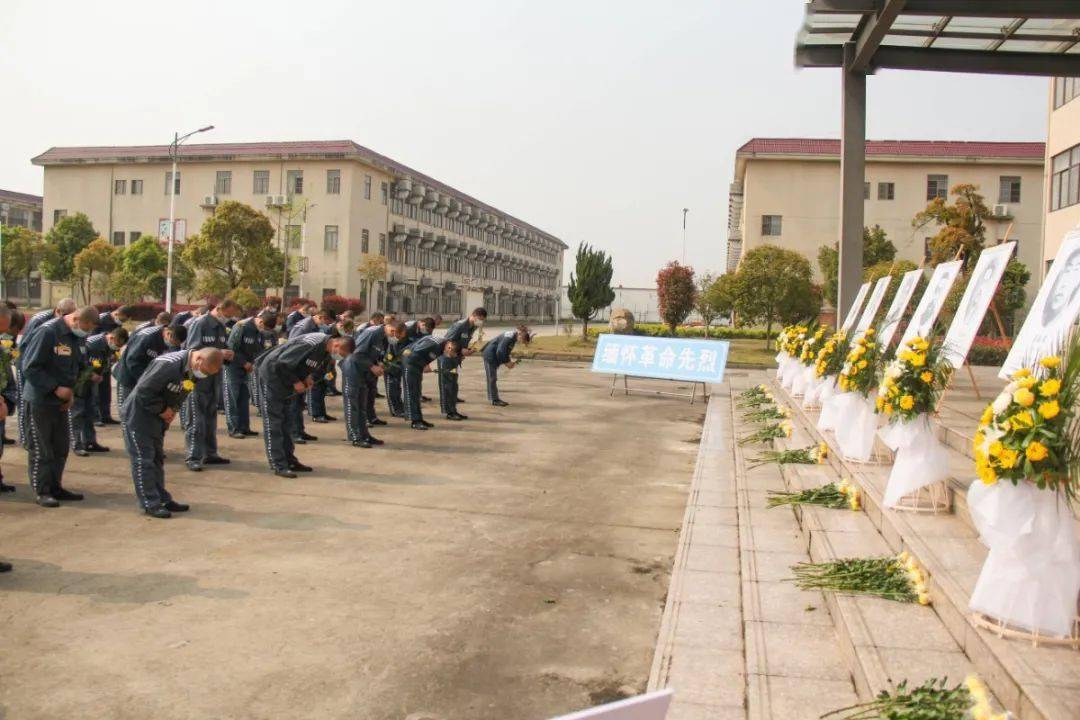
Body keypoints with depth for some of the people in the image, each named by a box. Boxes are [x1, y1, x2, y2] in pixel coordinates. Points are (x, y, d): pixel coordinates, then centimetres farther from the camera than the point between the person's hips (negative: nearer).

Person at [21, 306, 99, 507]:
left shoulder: (75, 336, 7)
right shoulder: (47, 332, -17)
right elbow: (29, 367, -18)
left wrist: (70, 392, 5)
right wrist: (56, 388, -20)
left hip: (60, 400, 7)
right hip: (39, 400, -7)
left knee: (61, 447, 10)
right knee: (40, 449, 0)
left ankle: (55, 487, 21)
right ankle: (42, 492, 8)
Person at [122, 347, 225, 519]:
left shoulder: (193, 372, -3)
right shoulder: (168, 365, -30)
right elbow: (144, 391, -28)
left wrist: (173, 410, -4)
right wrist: (163, 410, -19)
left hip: (157, 418, 9)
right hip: (137, 415, -9)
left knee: (157, 459, 15)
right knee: (143, 460, -3)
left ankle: (162, 499, 23)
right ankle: (150, 504, 3)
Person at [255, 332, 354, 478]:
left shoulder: (325, 348, -1)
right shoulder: (311, 345, -30)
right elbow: (281, 364, -28)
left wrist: (307, 377, -2)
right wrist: (295, 382, -20)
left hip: (283, 378, 9)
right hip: (271, 373, -9)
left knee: (284, 421, 12)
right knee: (273, 421, -7)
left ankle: (289, 460, 18)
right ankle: (278, 466, -7)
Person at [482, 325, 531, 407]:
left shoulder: (514, 338, 4)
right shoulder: (510, 337, -26)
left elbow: (506, 351, 13)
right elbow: (500, 352, -27)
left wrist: (510, 361, 0)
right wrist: (507, 362, -17)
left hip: (494, 356, 10)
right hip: (490, 355, -10)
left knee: (493, 378, 14)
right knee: (492, 378, -3)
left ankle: (495, 398, 20)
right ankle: (494, 400, 2)